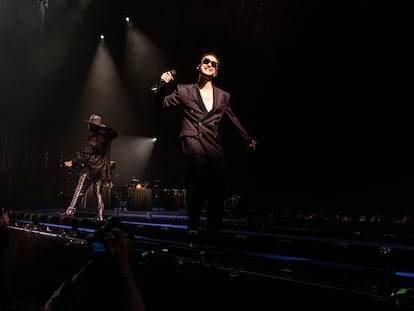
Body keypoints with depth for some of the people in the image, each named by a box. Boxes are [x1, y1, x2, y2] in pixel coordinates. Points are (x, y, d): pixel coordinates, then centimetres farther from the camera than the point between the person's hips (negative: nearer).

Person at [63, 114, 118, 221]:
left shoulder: (92, 139, -15)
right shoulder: (107, 137, 3)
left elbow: (85, 157, -17)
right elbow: (115, 134, 28)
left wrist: (72, 162, -9)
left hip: (90, 169, -6)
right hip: (102, 170, 6)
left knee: (79, 191, 1)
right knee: (99, 193, 8)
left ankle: (70, 211, 4)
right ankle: (100, 215, 4)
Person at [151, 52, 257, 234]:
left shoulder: (223, 96, 17)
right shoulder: (183, 91, 11)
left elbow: (233, 119, 28)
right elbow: (162, 103, 9)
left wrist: (247, 139, 35)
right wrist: (162, 85, -9)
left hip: (215, 149, 3)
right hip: (194, 146, -3)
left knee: (217, 192, -2)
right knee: (197, 190, -16)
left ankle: (214, 230, 10)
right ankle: (193, 229, -2)